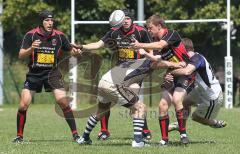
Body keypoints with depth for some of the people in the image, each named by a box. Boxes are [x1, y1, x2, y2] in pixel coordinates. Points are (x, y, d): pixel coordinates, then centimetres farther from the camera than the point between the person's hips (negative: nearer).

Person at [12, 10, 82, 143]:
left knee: (64, 103, -13)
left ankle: (75, 134, -5)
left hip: (52, 73, 0)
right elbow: (21, 55, -11)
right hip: (34, 74, 0)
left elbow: (71, 50, 8)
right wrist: (31, 48, -31)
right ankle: (19, 136, 10)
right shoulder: (31, 35, -8)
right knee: (23, 105, -7)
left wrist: (75, 51, -16)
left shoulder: (59, 36, -3)